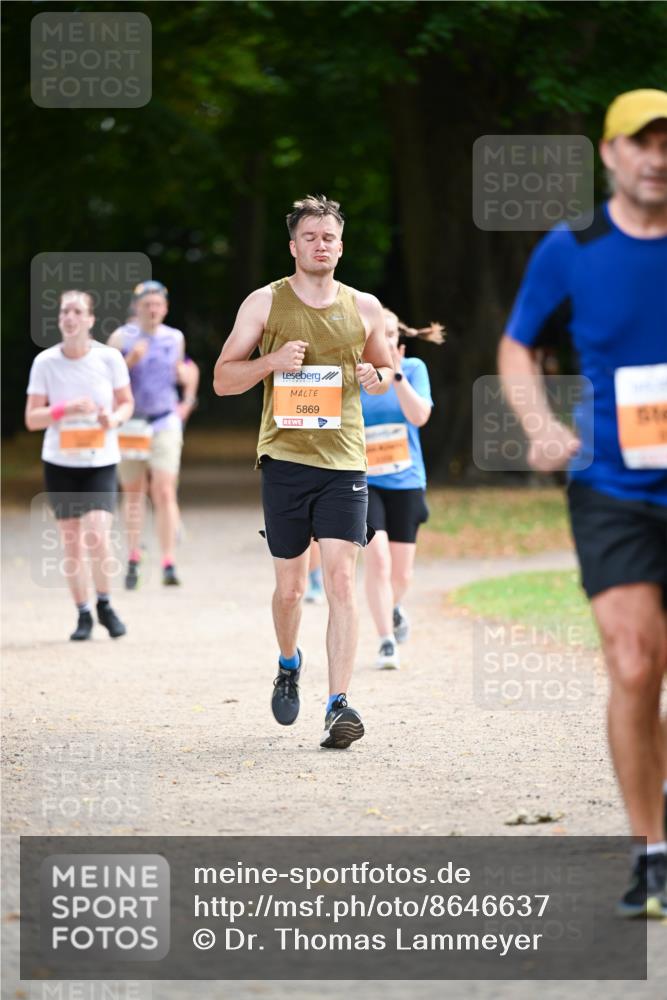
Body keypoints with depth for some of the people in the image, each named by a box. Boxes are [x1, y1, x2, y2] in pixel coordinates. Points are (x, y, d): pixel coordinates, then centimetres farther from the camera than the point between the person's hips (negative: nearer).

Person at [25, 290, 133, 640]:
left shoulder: (109, 358, -5)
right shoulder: (45, 362, -4)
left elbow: (126, 402, 8)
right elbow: (32, 419, -3)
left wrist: (115, 418, -15)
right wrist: (67, 409, -20)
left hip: (101, 462, -1)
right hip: (59, 463, 1)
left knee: (97, 538, -15)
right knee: (71, 545, 4)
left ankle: (104, 605, 8)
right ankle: (83, 614, 18)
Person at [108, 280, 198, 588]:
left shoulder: (175, 338, 5)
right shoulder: (121, 338, -4)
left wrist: (187, 400, 6)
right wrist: (129, 361, -21)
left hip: (165, 424, 0)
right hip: (130, 424, 0)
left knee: (165, 493, -10)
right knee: (133, 493, 8)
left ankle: (169, 565, -12)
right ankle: (133, 561, 18)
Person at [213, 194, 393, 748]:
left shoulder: (364, 308, 8)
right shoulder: (265, 303, 3)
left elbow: (386, 366, 23)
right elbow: (223, 379, 5)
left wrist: (377, 377, -2)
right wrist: (273, 360, -13)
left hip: (344, 459, 0)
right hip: (284, 457, 0)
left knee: (341, 577, -12)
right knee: (290, 585, 6)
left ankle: (338, 706, -15)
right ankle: (290, 663, 38)